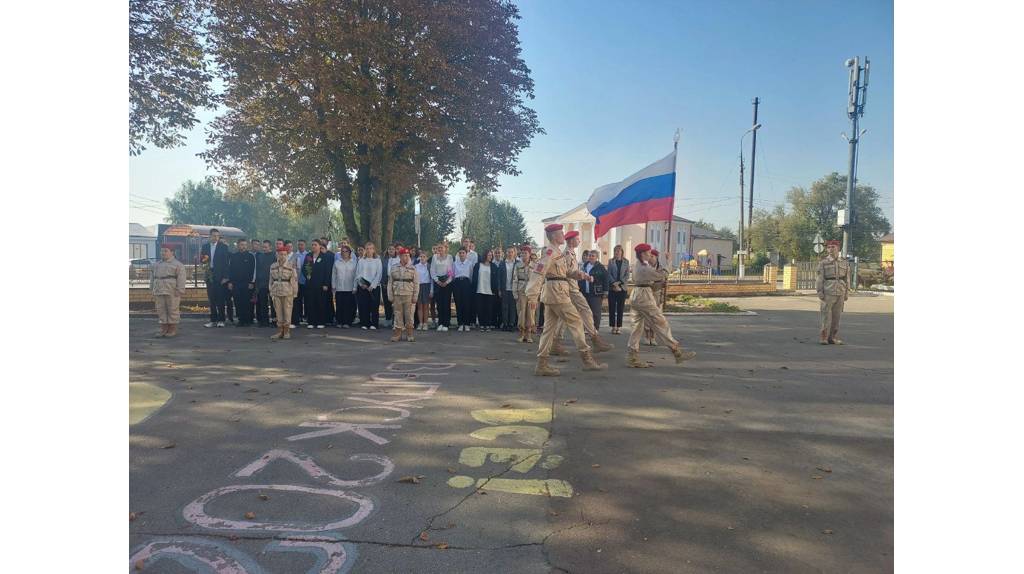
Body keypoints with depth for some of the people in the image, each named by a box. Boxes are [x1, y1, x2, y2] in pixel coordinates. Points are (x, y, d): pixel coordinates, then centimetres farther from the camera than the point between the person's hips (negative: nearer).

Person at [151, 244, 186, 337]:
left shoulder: (177, 264, -2)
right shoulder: (156, 265, 18)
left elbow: (181, 279, -8)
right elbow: (152, 277, 22)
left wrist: (179, 291, -14)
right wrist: (152, 289, 14)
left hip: (172, 292, -6)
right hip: (159, 292, 6)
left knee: (173, 310, -1)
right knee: (161, 310, 6)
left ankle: (173, 330, 4)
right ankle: (163, 329, 13)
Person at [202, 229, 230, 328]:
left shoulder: (223, 246, -1)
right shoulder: (205, 246, 11)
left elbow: (225, 262, -4)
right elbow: (201, 260, 13)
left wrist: (225, 277, -10)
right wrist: (204, 259, -13)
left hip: (220, 276, -3)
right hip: (209, 276, 4)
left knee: (220, 299, -3)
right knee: (211, 299, 5)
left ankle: (221, 320, 3)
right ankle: (213, 320, 10)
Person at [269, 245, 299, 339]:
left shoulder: (291, 266, -3)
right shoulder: (273, 266, 6)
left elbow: (294, 279, -3)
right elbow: (270, 280, 11)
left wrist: (294, 293, -6)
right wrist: (271, 292, 7)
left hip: (288, 292, -3)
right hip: (276, 292, 3)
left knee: (287, 312, 1)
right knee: (278, 312, 6)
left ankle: (287, 331, 10)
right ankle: (280, 331, 14)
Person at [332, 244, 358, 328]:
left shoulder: (353, 263, 5)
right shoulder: (337, 262, 10)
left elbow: (355, 276, 3)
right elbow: (333, 275, 12)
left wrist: (355, 287, -3)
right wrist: (333, 286, 6)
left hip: (350, 289, -1)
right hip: (339, 288, 1)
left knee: (348, 306, -4)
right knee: (339, 306, 1)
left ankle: (347, 322, 1)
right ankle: (339, 322, 9)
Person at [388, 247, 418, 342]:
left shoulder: (413, 269, 1)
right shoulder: (394, 268, 5)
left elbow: (416, 283, 1)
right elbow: (390, 283, 7)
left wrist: (415, 296, -5)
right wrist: (390, 296, 2)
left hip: (409, 295, -1)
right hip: (397, 295, 1)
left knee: (409, 315, 1)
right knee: (398, 315, 4)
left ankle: (409, 335, 10)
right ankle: (397, 334, 11)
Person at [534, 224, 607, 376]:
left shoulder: (557, 252, 19)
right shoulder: (551, 251, -13)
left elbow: (568, 271, 20)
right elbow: (538, 271, -21)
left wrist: (578, 274, -2)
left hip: (551, 293, 10)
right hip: (557, 291, -10)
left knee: (550, 327, 8)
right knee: (575, 322, -3)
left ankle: (542, 365, 8)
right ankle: (587, 360, 3)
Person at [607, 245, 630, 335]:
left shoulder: (626, 262, 6)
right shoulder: (611, 262, 6)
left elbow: (627, 275, 2)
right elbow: (609, 274, 0)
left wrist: (620, 283, -10)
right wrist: (614, 284, -12)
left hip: (622, 288, 0)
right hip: (612, 288, 0)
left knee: (620, 308, 1)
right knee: (612, 307, -1)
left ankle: (619, 326, 6)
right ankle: (613, 326, 5)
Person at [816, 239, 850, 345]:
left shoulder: (844, 263, 8)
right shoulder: (823, 262, -2)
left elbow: (847, 279, 10)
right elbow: (820, 278, -4)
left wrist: (847, 293, 4)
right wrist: (820, 293, -10)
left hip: (840, 293, 3)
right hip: (828, 292, -3)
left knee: (836, 316, 5)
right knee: (826, 316, -5)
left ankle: (833, 337, 11)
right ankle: (824, 338, -2)